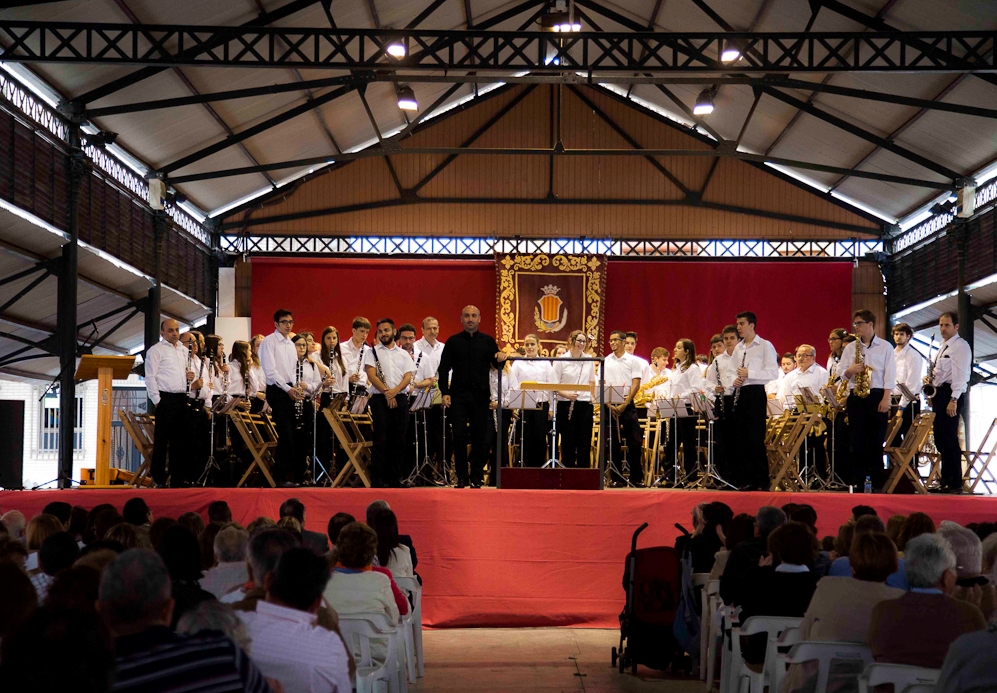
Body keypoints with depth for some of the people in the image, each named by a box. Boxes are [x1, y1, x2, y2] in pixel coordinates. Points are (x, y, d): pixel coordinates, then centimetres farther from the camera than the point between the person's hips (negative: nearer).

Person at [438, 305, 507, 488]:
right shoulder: (453, 342, 5)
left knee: (480, 437, 3)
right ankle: (462, 477, 7)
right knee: (459, 436, -2)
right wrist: (445, 392, -6)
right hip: (458, 395, -1)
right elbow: (443, 368, 4)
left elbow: (496, 364, 6)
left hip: (481, 395, 1)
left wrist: (501, 359, -18)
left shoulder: (488, 341, 8)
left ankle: (476, 476, 11)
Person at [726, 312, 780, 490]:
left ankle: (762, 480, -3)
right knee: (741, 439, 6)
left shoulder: (765, 346, -3)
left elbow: (773, 373, -12)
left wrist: (749, 373, -19)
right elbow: (730, 370, 19)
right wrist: (734, 379, -3)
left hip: (755, 393, -7)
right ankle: (747, 479, 11)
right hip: (739, 394, 7)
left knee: (756, 439, -8)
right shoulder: (738, 348, 17)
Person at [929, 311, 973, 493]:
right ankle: (946, 481, 15)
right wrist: (929, 379, 7)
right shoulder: (943, 346, 20)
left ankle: (955, 484, -6)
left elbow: (961, 375, -16)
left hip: (950, 395, -9)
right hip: (939, 394, 9)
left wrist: (953, 400, -22)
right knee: (941, 439, 10)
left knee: (949, 439, -9)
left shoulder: (961, 346, -9)